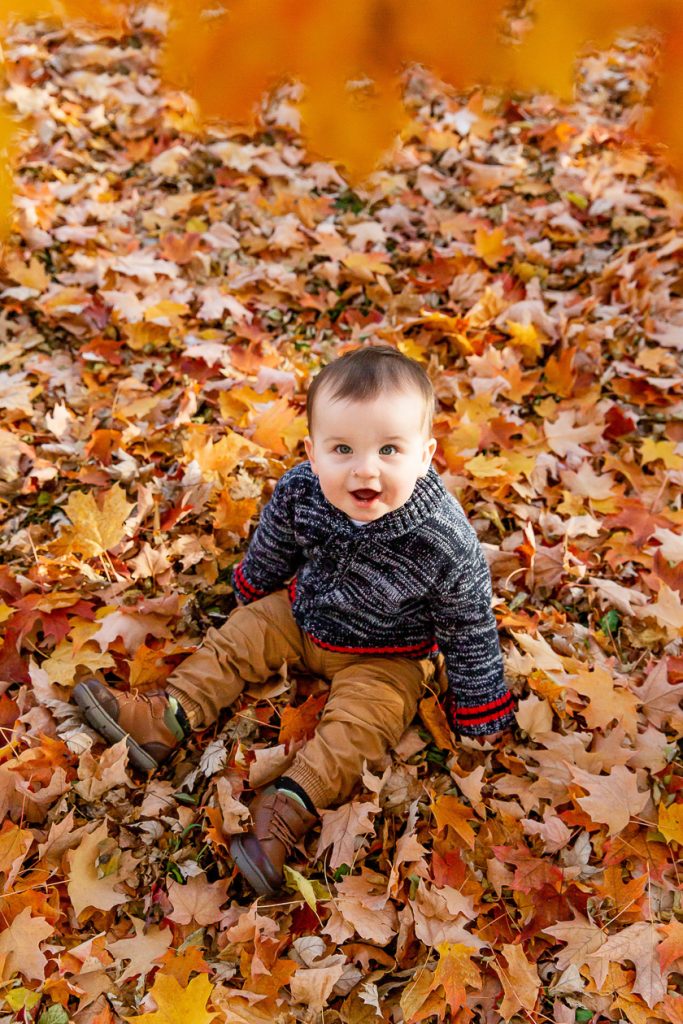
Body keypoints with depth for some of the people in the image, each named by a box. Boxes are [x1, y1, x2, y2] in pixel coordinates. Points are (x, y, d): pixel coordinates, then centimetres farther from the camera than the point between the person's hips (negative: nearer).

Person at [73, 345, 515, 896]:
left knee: (359, 721, -22)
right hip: (303, 613, 4)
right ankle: (166, 718, 6)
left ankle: (288, 807, -25)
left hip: (386, 656, -4)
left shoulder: (448, 543, -36)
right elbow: (272, 552, -3)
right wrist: (252, 591, 16)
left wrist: (480, 716, -10)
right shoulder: (299, 490, -27)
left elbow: (470, 634, -20)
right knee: (236, 638, 2)